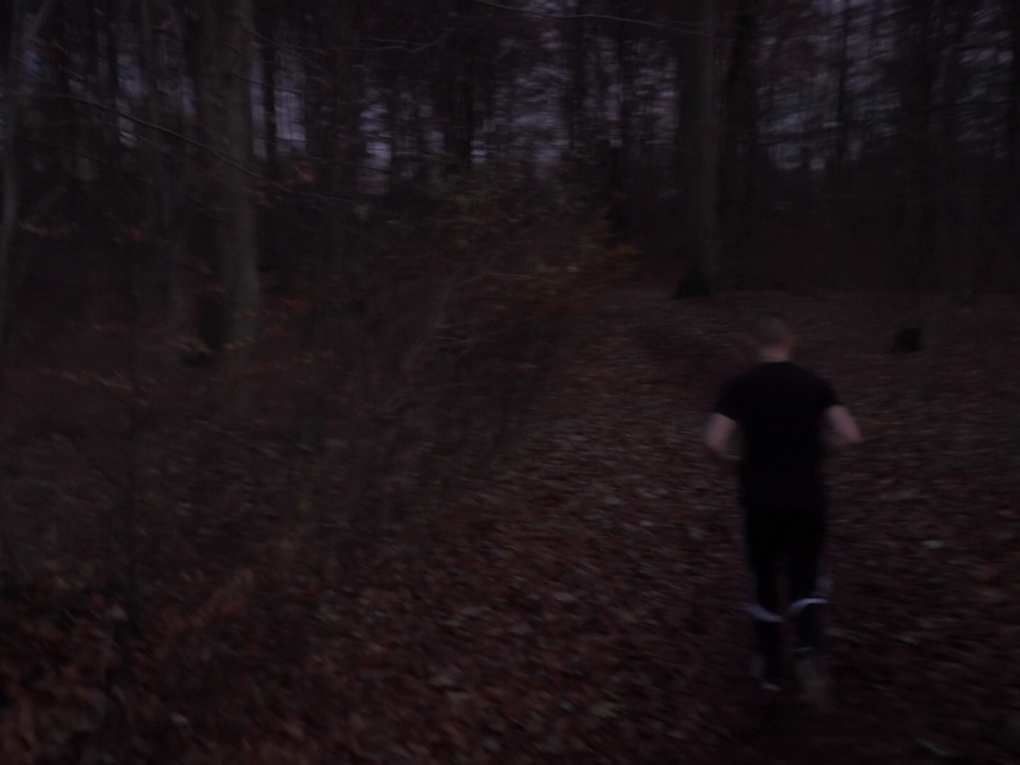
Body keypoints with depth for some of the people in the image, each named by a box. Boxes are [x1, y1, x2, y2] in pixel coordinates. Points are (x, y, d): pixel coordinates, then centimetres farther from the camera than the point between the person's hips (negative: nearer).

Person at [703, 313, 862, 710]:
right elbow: (850, 435, -9)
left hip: (761, 502, -1)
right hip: (808, 502, 1)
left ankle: (769, 666, 29)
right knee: (806, 584, 12)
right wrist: (813, 442, 9)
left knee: (764, 580, 17)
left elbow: (714, 443, -17)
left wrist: (735, 463, 3)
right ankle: (810, 648, -16)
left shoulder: (740, 386, -7)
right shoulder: (815, 384, -1)